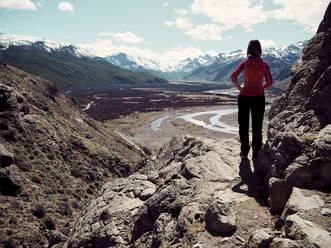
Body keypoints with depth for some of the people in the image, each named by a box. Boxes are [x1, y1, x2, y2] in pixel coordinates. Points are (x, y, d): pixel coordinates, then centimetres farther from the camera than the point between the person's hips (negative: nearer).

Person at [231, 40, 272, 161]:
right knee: (257, 127, 10)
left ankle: (244, 152, 18)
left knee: (243, 126, 12)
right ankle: (256, 154, 14)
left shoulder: (245, 63, -4)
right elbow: (269, 82, -2)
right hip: (259, 97, 1)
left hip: (244, 96, -1)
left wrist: (239, 87, -2)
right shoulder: (264, 64, 0)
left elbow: (233, 76, -16)